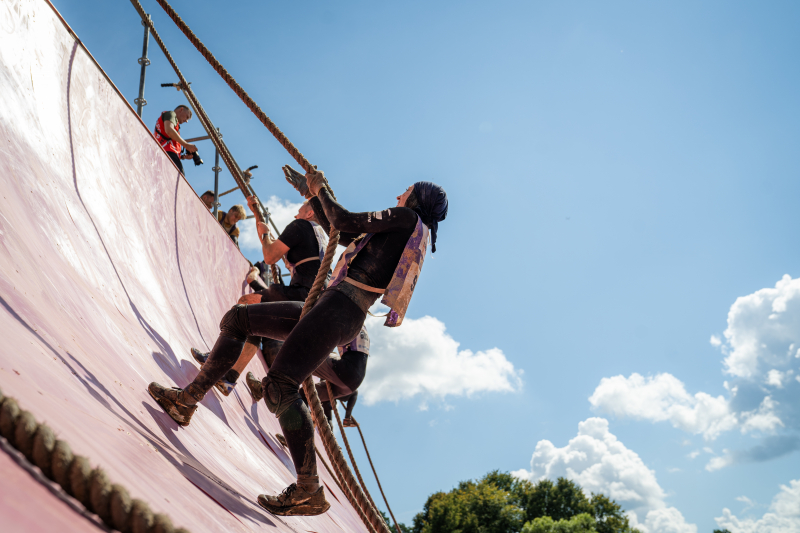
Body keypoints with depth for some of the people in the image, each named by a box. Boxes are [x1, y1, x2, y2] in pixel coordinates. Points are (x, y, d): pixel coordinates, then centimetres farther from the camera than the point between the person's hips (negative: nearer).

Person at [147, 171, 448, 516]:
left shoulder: (408, 218, 0)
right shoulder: (404, 236, 27)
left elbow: (345, 221, -8)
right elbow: (343, 234, 34)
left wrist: (321, 190, 9)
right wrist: (315, 195, 37)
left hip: (340, 308, -10)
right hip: (330, 310, 10)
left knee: (279, 386, -21)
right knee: (237, 319, 11)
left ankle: (310, 492, -16)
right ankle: (186, 402, 12)